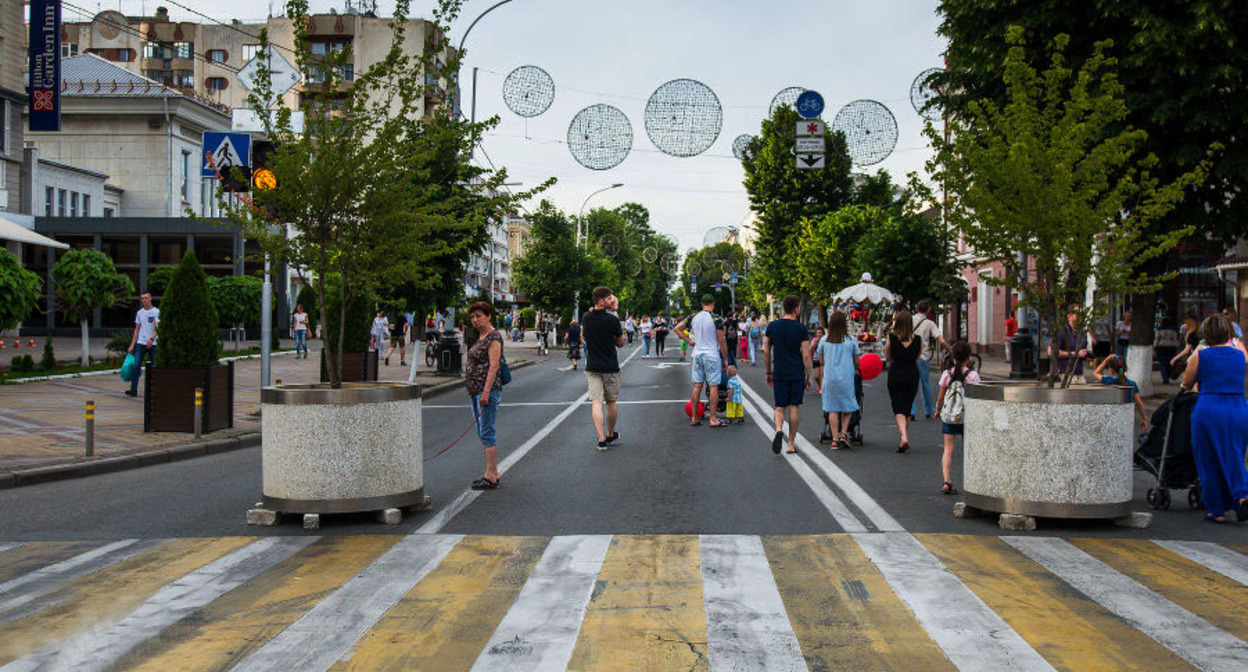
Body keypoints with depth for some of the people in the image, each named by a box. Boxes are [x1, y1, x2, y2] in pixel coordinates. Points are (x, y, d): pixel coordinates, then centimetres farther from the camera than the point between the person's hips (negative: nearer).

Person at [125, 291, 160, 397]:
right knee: (136, 366, -6)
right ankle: (133, 390, -8)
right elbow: (137, 330, 17)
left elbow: (157, 327, -10)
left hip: (153, 344, -3)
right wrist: (132, 345, 11)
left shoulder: (156, 312, 0)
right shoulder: (139, 313, 14)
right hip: (140, 343, 4)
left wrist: (151, 339, -26)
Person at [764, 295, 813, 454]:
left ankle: (779, 429, -22)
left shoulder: (772, 326, 2)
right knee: (794, 407, 7)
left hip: (779, 373, 2)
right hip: (797, 373, -2)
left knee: (780, 406, 8)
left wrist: (768, 372, 15)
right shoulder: (801, 328, -7)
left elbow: (766, 352, 5)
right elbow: (806, 355, -9)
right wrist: (809, 376, -1)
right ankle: (791, 444, 11)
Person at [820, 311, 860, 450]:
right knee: (848, 407, 12)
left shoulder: (824, 340, 3)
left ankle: (835, 438, 1)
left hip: (829, 378, 1)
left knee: (832, 409, 5)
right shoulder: (851, 340, -1)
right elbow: (856, 362, 5)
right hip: (846, 378, -1)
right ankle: (844, 433, -4)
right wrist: (855, 370, 26)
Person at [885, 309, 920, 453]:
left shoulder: (892, 337, -8)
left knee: (898, 409, -2)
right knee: (907, 409, 15)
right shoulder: (917, 339, -2)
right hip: (912, 375, 2)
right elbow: (917, 358, 6)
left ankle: (904, 437, -22)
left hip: (895, 375, -2)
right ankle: (905, 437, 23)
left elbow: (887, 357, 4)